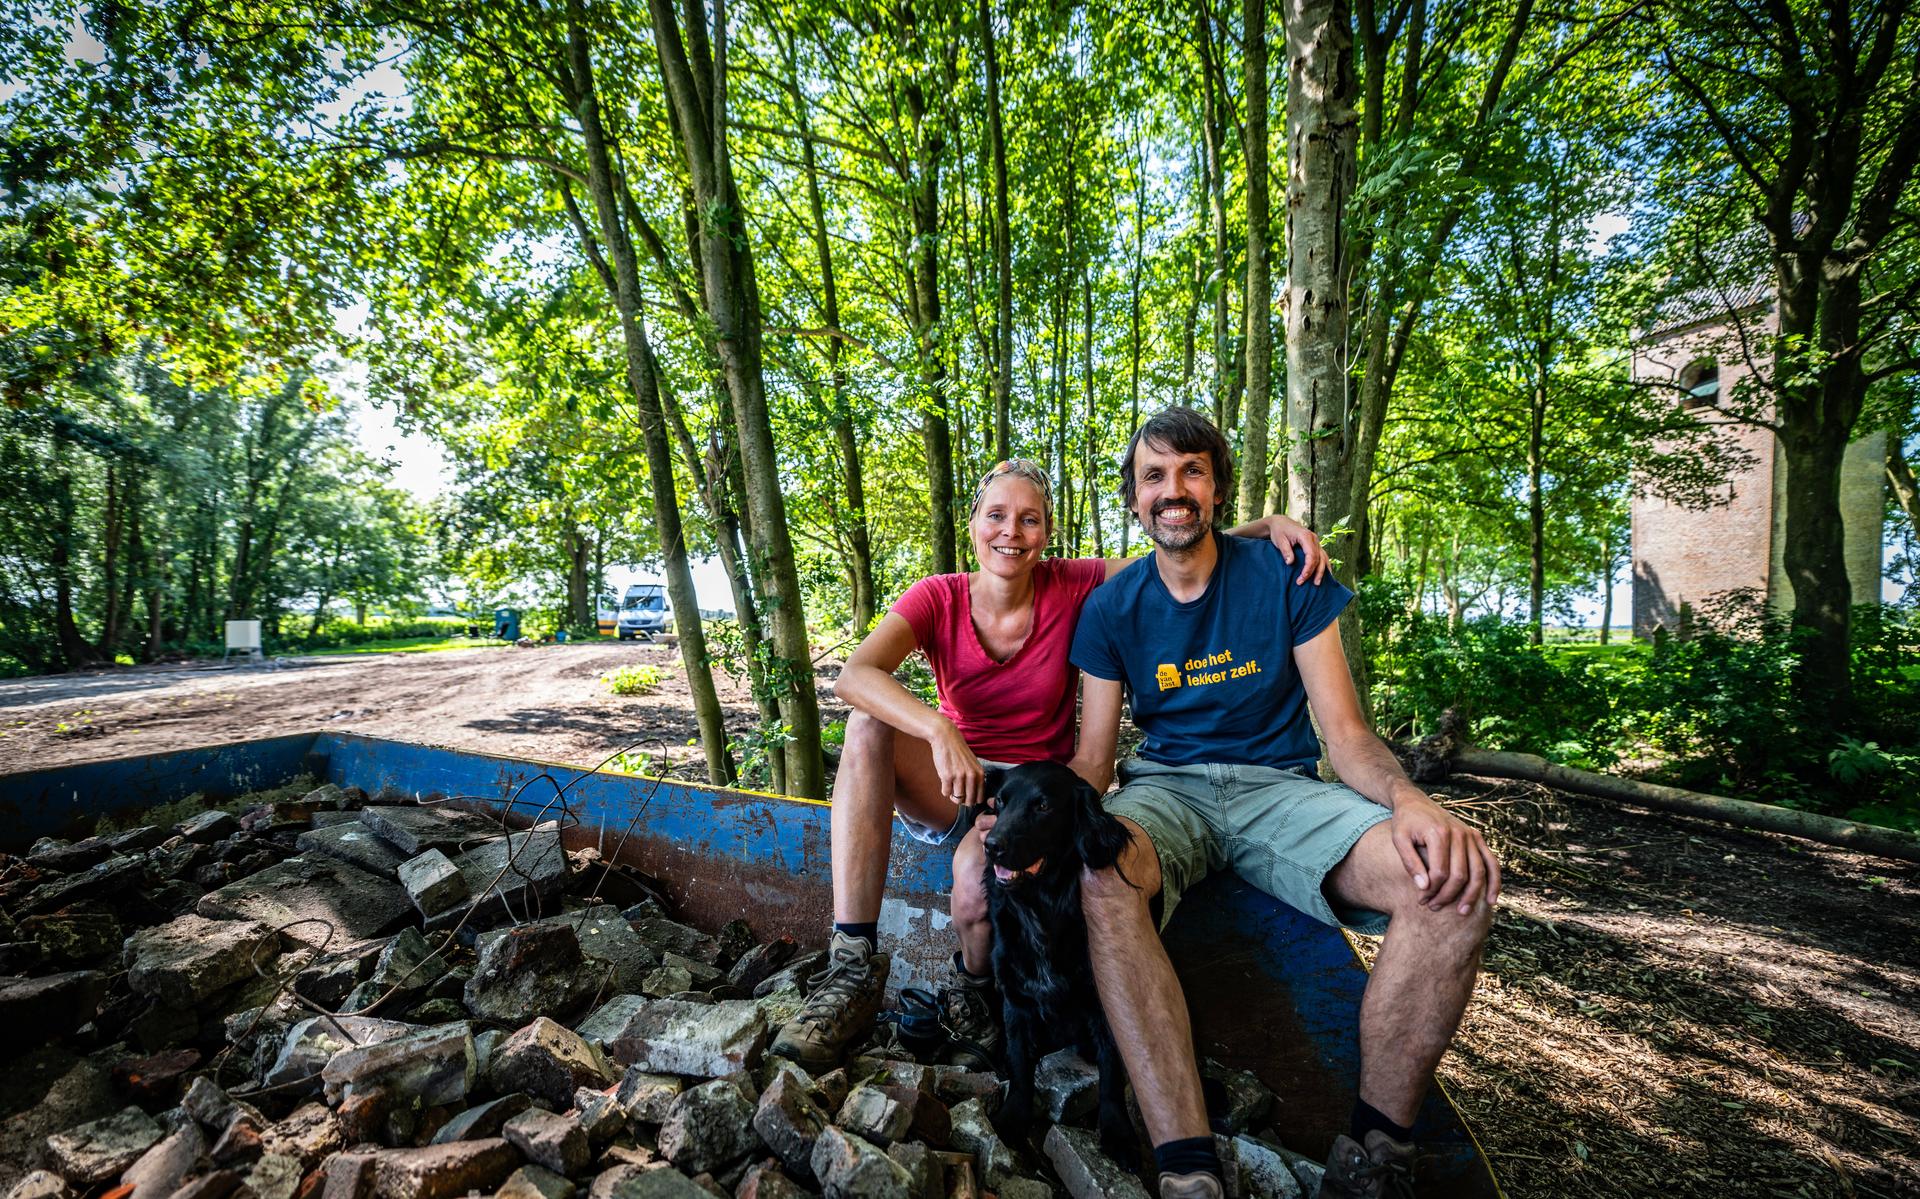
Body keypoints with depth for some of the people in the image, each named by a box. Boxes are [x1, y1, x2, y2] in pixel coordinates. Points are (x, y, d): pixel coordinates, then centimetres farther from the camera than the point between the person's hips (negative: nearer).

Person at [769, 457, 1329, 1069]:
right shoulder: (939, 596, -9)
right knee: (869, 726, -27)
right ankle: (853, 967, -26)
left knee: (978, 870, -34)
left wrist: (1270, 525, -25)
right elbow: (853, 676, -25)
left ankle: (975, 991, 5)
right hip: (954, 787, 2)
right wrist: (939, 731, -40)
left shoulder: (1072, 587, -8)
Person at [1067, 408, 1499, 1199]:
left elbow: (1345, 733, -2)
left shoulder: (1286, 577, 0)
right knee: (1098, 874, -36)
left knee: (1456, 881, -26)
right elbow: (1093, 758, 0)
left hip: (1278, 786, 1)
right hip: (1165, 787, 0)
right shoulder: (1112, 608, 1)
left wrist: (1412, 802, -24)